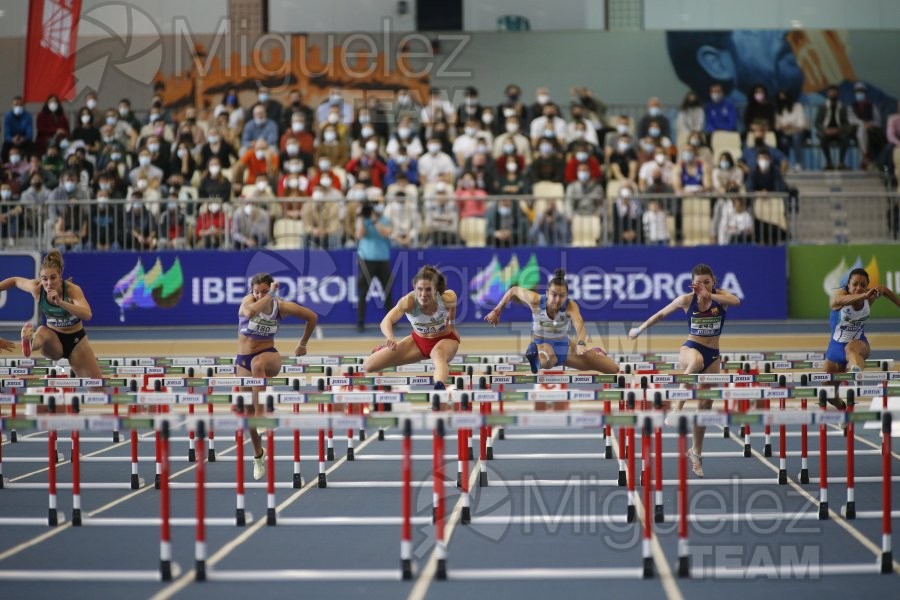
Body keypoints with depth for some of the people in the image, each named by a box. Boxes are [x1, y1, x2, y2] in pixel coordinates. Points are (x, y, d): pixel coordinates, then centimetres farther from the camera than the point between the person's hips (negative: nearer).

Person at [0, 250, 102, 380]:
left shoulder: (73, 290, -25)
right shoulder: (36, 288, -17)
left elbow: (87, 315, -42)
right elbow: (14, 281, 4)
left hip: (76, 340, 0)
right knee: (42, 331, -37)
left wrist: (60, 302, -53)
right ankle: (29, 343, -70)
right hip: (53, 338, 0)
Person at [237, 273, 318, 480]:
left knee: (257, 364, -40)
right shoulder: (248, 301, -11)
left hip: (269, 356, -2)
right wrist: (269, 296, -33)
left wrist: (303, 344, 15)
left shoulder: (281, 306, -6)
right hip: (244, 360, 2)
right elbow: (250, 312, -38)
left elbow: (312, 317, 8)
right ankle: (258, 454, 24)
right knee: (248, 409, 2)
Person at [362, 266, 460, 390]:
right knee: (368, 366, 0)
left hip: (445, 339, -2)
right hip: (418, 340, 2)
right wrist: (390, 338, -66)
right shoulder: (408, 301, -33)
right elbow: (387, 321, -45)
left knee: (439, 355, -42)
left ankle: (439, 387, -72)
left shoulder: (447, 298, -30)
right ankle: (383, 350, 36)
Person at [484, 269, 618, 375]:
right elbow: (514, 290, -5)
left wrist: (581, 344, -69)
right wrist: (497, 311, 2)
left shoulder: (571, 306, -28)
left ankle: (594, 353, 40)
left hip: (564, 346, 2)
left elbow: (579, 325, -48)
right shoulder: (535, 300, -23)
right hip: (541, 344, -2)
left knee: (614, 369, 6)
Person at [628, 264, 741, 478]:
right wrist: (640, 329, 17)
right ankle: (677, 409, -37)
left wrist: (709, 296, -39)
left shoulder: (720, 296, -6)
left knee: (705, 406, 7)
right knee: (697, 360, -42)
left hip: (712, 355, 2)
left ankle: (696, 452, 24)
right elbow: (661, 314, 9)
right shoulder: (687, 300, -6)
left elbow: (736, 301, -30)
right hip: (690, 348, -2)